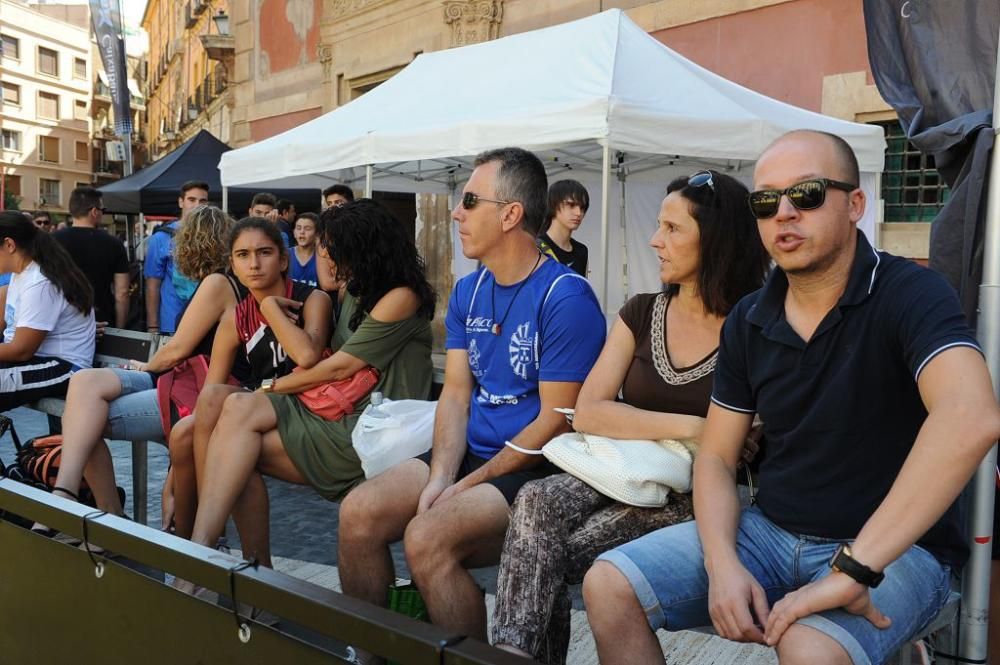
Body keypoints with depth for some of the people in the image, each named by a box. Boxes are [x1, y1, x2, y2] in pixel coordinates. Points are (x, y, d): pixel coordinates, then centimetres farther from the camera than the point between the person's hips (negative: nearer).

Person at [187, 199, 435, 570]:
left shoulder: (402, 298, -8)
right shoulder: (357, 293, 20)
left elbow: (339, 368, -8)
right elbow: (318, 357, 16)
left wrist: (273, 387, 0)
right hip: (338, 412, 8)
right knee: (239, 407, -16)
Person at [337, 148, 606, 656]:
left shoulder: (565, 298, -14)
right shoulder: (468, 292, 10)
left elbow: (555, 421, -16)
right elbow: (455, 394, 7)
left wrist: (467, 486, -14)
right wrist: (440, 475, -10)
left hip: (535, 470, -7)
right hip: (470, 454, 7)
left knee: (427, 537, -28)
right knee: (358, 514, -10)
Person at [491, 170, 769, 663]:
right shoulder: (640, 314, 9)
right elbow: (587, 413, -4)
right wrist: (691, 428, -13)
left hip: (697, 495, -4)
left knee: (547, 558, -25)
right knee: (536, 502, -28)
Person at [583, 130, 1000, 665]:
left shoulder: (908, 294, -14)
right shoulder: (748, 321, 3)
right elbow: (715, 458, 6)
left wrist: (851, 571, -36)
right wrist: (723, 565, -13)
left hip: (894, 547, -5)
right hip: (770, 531, 5)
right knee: (609, 586, -9)